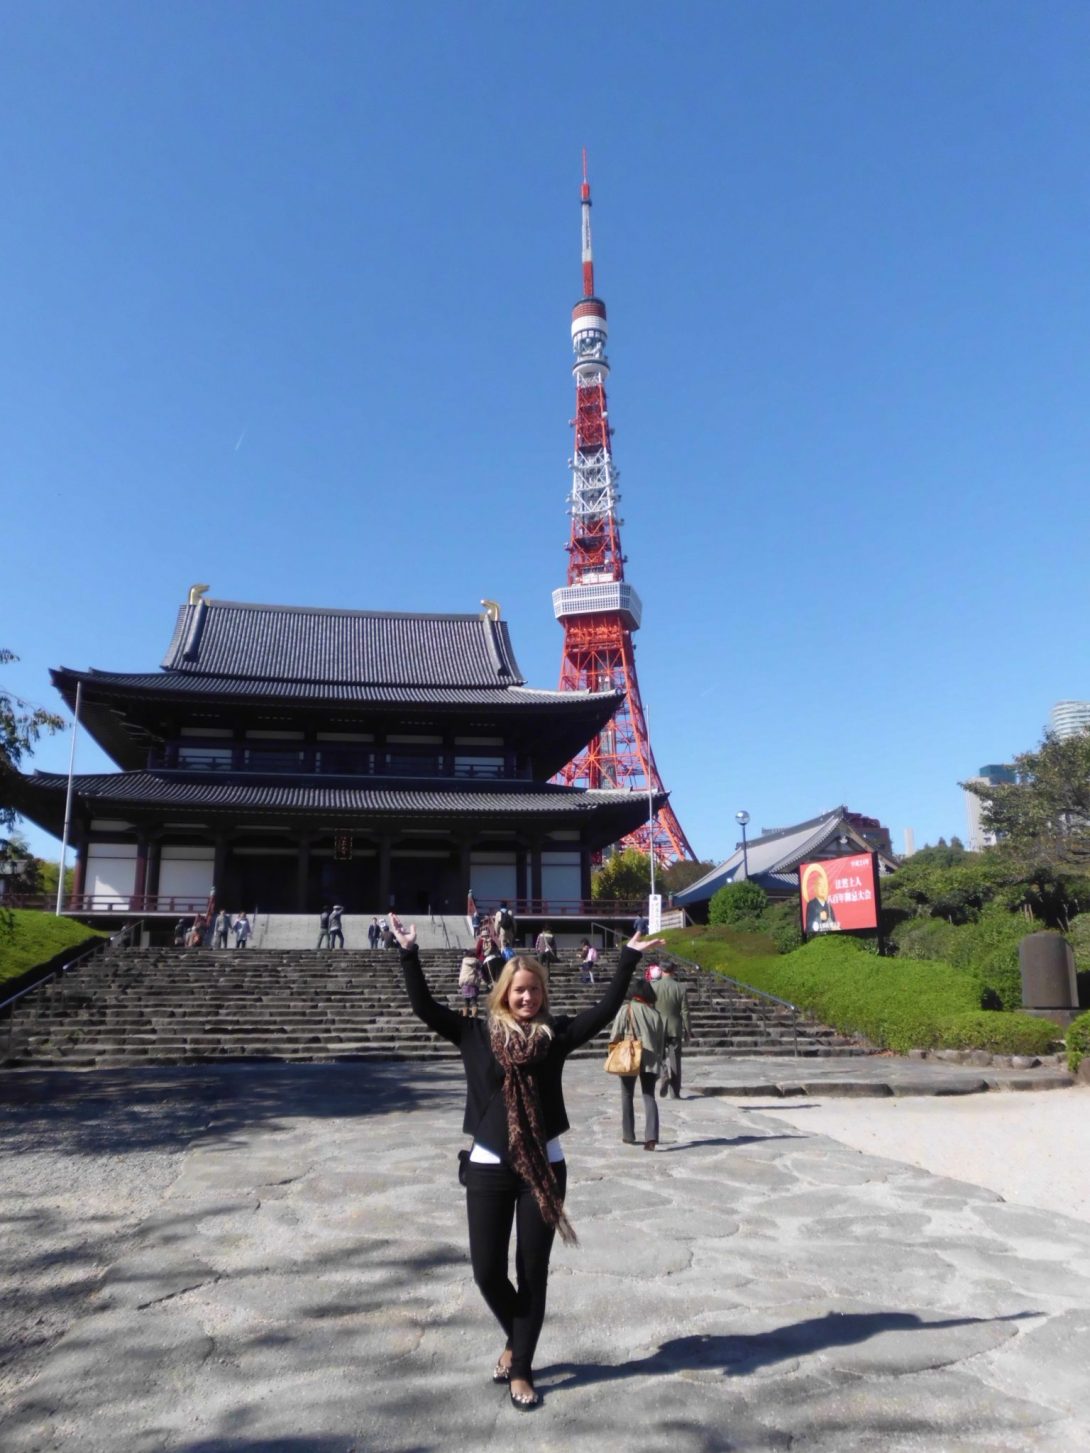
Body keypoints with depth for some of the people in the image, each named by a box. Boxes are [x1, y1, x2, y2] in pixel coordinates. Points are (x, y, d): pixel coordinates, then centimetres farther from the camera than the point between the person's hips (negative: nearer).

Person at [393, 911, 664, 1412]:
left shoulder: (554, 1033, -2)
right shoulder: (477, 1033, -3)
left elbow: (605, 1010, -7)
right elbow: (424, 1007, -9)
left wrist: (629, 959, -11)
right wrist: (409, 954, -16)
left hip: (544, 1166, 0)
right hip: (488, 1167, 0)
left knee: (533, 1272, 8)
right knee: (487, 1271, 5)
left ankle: (521, 1368, 25)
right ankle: (516, 1340, 36)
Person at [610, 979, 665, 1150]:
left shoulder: (626, 1010, -9)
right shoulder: (655, 1013, 1)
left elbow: (615, 1036, -9)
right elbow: (661, 1040, 5)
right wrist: (658, 1060, 15)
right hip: (650, 1060, 2)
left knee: (627, 1097, 14)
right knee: (649, 1097, 4)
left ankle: (628, 1135, 21)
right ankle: (651, 1136, -11)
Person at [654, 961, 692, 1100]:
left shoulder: (653, 987, -7)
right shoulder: (681, 988, -5)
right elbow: (685, 1012, -2)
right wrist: (687, 1031, 7)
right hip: (675, 1028, 1)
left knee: (660, 1056, 12)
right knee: (675, 1061, 7)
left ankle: (665, 1073, -18)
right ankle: (675, 1092, 9)